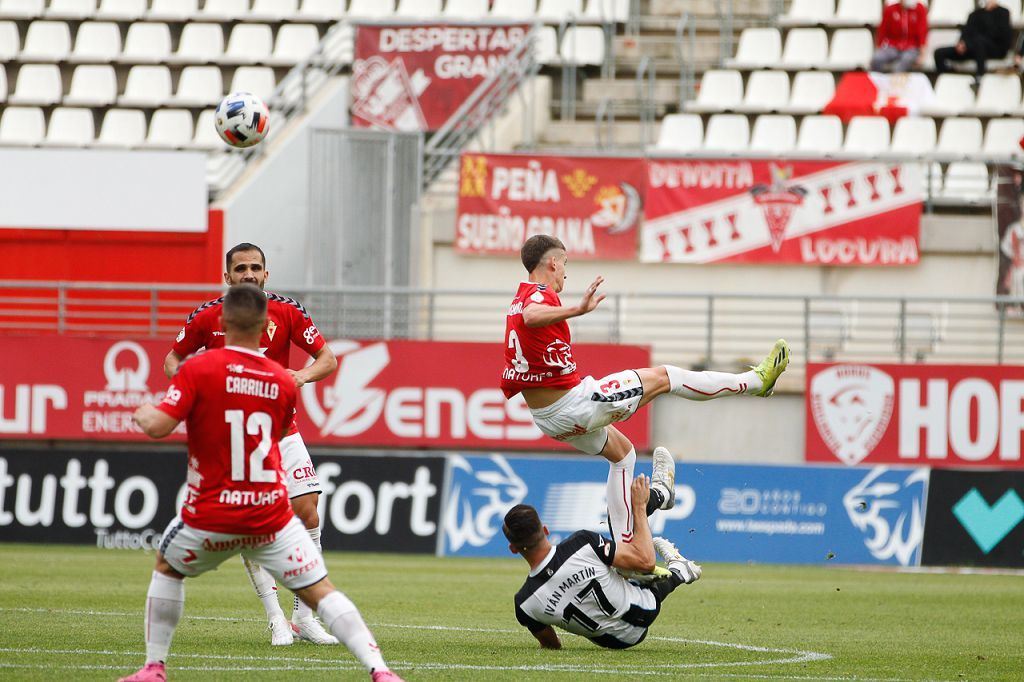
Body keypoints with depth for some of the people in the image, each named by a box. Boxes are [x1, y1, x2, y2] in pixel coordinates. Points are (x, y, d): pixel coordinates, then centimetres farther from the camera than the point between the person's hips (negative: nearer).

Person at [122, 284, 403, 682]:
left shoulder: (198, 369, -10)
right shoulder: (284, 383, 2)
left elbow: (158, 426, -17)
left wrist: (143, 414, 7)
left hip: (211, 515, -1)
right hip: (270, 514, 1)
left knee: (166, 569, 27)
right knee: (319, 591, 1)